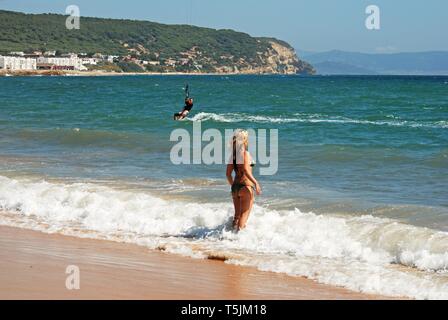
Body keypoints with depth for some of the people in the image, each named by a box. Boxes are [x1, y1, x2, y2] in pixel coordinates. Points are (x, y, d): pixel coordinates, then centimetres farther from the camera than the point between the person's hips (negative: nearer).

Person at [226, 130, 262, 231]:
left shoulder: (233, 154, 9)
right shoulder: (245, 153, -12)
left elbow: (228, 174, 11)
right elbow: (246, 170, -25)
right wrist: (256, 183, -24)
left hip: (235, 186, 7)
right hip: (246, 185, -7)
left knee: (237, 214, 16)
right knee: (245, 213, 0)